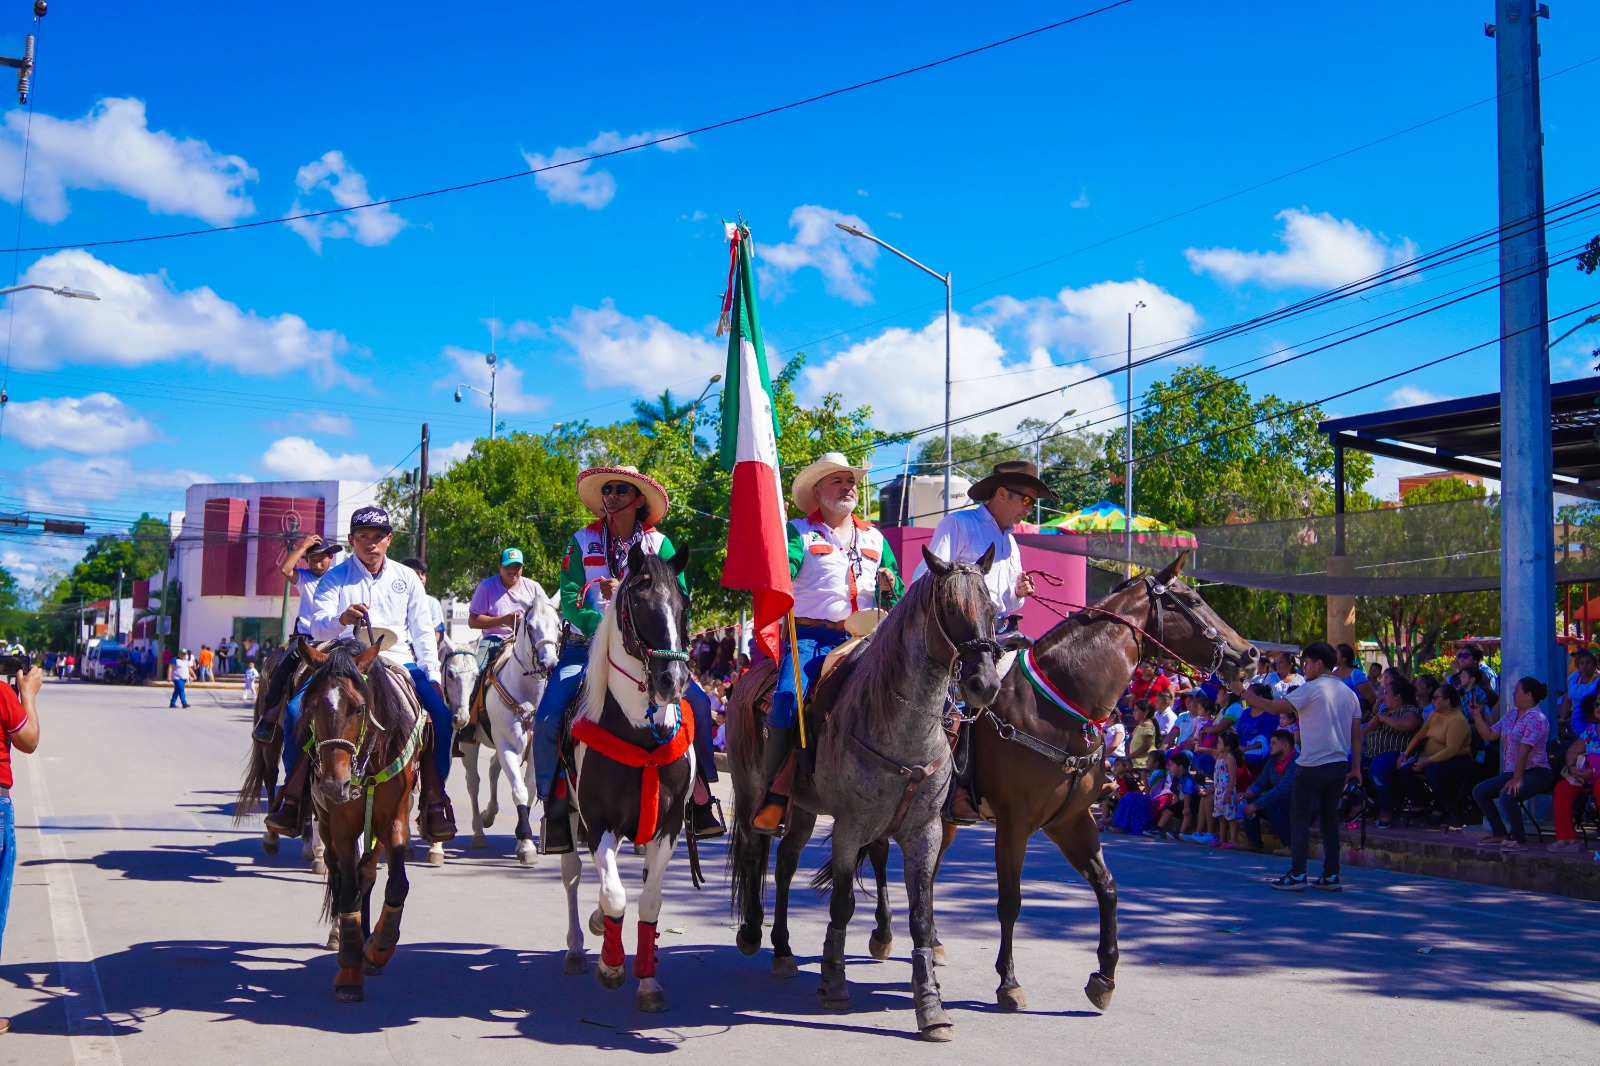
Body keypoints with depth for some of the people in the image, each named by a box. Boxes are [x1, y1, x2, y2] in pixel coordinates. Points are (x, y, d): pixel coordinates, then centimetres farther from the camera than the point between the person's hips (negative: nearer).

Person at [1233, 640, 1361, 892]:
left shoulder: (1311, 689, -10)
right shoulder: (1348, 693, 12)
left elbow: (1275, 707, -14)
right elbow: (1357, 736, 12)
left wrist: (1244, 693, -5)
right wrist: (1356, 767, 16)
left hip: (1314, 765, -7)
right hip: (1340, 765, 7)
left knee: (1300, 817, -1)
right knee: (1329, 818, 11)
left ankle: (1297, 875, -4)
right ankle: (1331, 876, 10)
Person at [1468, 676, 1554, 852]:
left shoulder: (1536, 718, -17)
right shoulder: (1511, 714, 13)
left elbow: (1524, 751, -22)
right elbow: (1489, 735, 15)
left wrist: (1517, 779, -25)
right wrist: (1477, 715, 8)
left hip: (1537, 773, -10)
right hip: (1512, 771, 10)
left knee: (1507, 795, -33)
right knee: (1479, 792, 3)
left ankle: (1518, 839, -14)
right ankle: (1500, 834, 12)